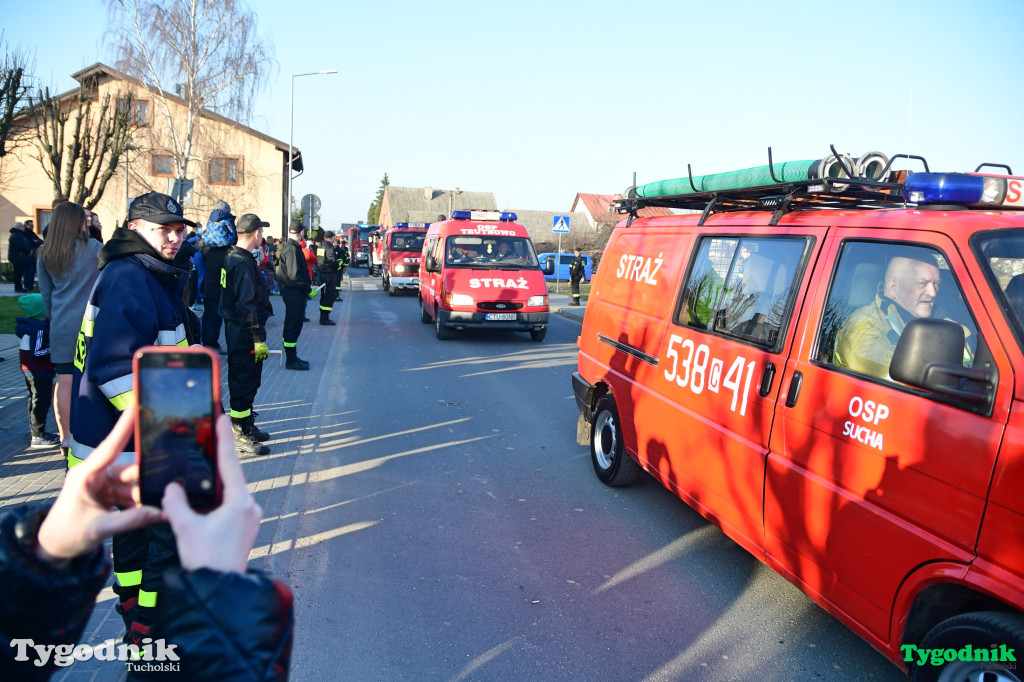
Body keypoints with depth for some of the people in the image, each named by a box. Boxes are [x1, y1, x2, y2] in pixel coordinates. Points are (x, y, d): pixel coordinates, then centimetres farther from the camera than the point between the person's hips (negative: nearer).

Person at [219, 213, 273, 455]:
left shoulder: (232, 255, 10)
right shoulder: (244, 263, -21)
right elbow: (247, 304, -25)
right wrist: (258, 339, -24)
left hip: (235, 326, 10)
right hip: (245, 330, -10)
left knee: (247, 379, 20)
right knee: (245, 381, -2)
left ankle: (246, 425, 32)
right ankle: (240, 435, 7)